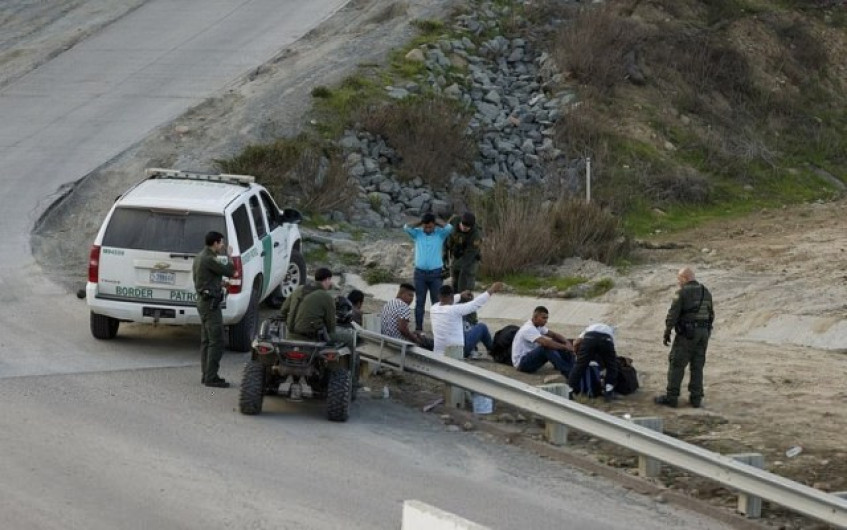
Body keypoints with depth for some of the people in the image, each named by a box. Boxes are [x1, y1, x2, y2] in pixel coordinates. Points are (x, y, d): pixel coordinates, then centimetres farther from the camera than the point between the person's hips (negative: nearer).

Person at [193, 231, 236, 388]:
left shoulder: (200, 257, 13)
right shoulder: (209, 259, -19)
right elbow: (230, 271, -14)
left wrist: (218, 283, 18)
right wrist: (229, 256, 1)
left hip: (203, 301, 11)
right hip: (211, 302, -11)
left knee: (206, 341, 14)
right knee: (216, 341, -10)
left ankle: (206, 375, 17)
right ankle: (211, 377, -11)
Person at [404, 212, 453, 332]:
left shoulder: (440, 233, -1)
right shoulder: (417, 233, 2)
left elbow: (449, 228, -19)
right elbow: (406, 228, -14)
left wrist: (437, 222, -6)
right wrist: (420, 223, -6)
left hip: (436, 273, -1)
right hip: (420, 273, 1)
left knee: (437, 302, 4)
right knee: (420, 302, 6)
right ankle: (418, 328, 11)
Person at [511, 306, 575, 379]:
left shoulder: (539, 326, 8)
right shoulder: (528, 329, -23)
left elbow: (554, 335, 9)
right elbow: (545, 342, -34)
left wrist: (567, 342, -11)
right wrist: (565, 347, -30)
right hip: (521, 363, -10)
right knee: (547, 348, -31)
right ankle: (568, 373, -37)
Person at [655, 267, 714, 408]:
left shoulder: (682, 293, -11)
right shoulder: (706, 292, 10)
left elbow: (672, 315, -13)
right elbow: (711, 315, 15)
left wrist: (666, 333, -5)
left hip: (687, 333, -6)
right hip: (704, 333, 6)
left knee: (676, 365, 0)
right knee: (697, 366, 10)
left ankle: (671, 397, 0)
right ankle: (696, 398, 8)